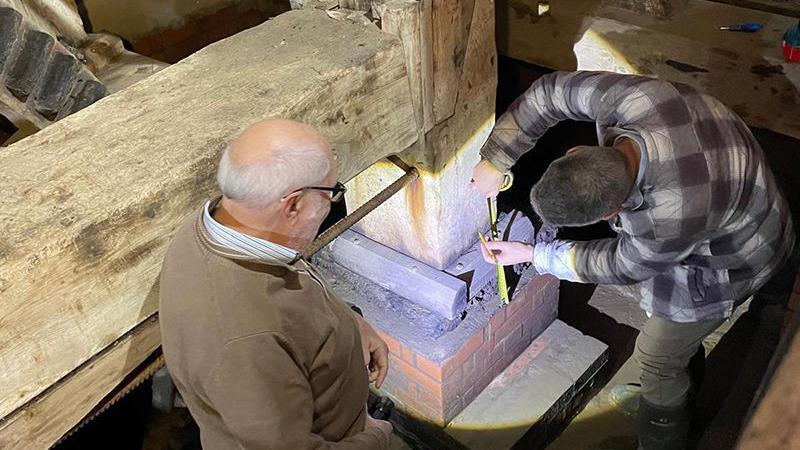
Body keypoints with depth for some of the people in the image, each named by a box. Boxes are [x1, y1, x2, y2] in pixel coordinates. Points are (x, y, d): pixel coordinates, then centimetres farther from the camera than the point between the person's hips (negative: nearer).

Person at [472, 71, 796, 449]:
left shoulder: (673, 217, -47)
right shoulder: (627, 97, -36)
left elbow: (623, 266, -24)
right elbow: (551, 91, -16)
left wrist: (534, 256, -13)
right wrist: (495, 161, -14)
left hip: (728, 261, -7)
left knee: (657, 357, 11)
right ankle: (685, 386, 60)